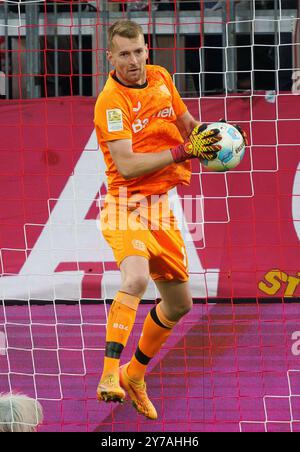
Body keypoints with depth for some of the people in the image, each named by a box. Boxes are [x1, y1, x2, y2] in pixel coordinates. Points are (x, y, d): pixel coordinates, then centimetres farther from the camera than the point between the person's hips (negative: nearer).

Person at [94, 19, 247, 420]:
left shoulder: (160, 78, 5)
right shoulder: (111, 101, -16)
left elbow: (185, 123, 21)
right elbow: (127, 165, -23)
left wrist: (207, 135, 0)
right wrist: (181, 151, -25)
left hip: (162, 205, 7)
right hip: (128, 203, -7)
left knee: (179, 303, 15)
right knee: (136, 279, -34)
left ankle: (134, 374, 35)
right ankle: (109, 373, -34)